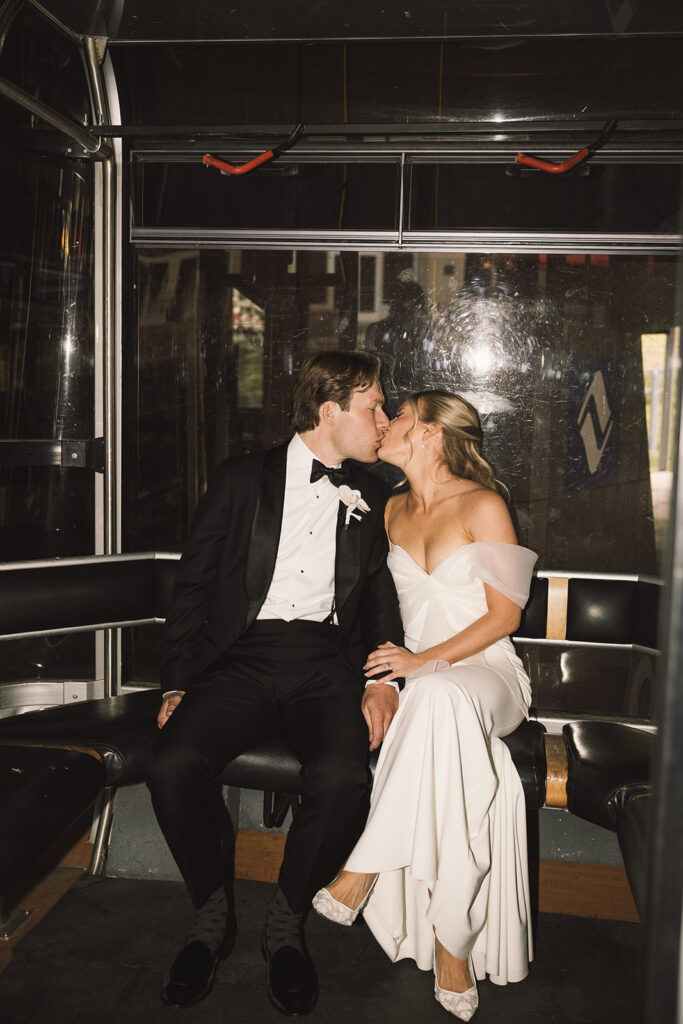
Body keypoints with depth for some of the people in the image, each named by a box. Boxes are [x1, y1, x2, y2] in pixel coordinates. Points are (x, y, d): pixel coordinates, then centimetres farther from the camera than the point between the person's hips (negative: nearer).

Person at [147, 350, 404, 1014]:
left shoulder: (371, 498, 16)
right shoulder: (242, 480, 9)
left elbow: (383, 598, 14)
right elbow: (192, 586, 7)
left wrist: (384, 679, -5)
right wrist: (177, 684, -4)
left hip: (327, 660, 1)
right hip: (242, 654, 0)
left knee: (343, 778, -29)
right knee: (172, 764, -26)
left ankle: (286, 922, -1)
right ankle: (213, 915, 2)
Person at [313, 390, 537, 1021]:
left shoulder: (483, 506, -3)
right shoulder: (393, 511, 15)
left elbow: (506, 614, -7)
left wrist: (426, 661, -18)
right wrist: (395, 661, 6)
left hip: (487, 672, -4)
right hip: (419, 679, 4)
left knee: (443, 697, -40)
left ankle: (365, 869, -31)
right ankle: (452, 943, -23)